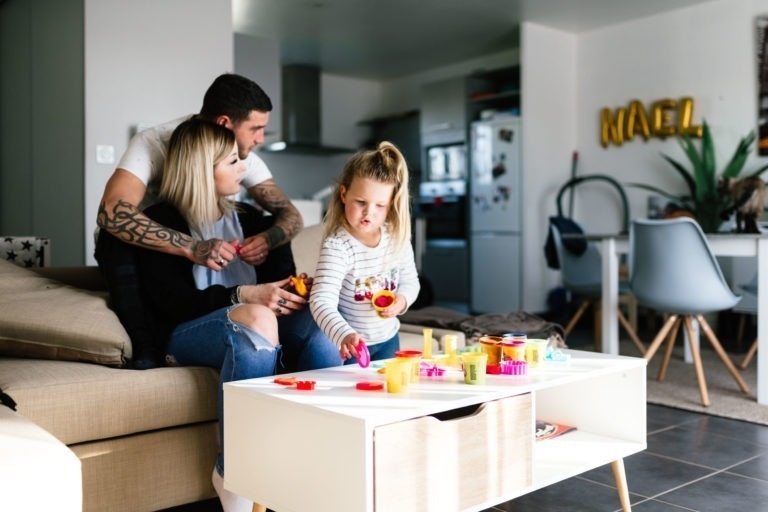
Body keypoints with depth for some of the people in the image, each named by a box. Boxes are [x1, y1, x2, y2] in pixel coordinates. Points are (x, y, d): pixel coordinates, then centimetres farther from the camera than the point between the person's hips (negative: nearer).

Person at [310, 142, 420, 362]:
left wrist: (402, 299, -14)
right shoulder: (336, 246, -26)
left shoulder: (397, 238, -8)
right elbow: (322, 302, -35)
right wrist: (345, 336, -51)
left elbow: (410, 280, 8)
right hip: (349, 344, -5)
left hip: (388, 339, 5)